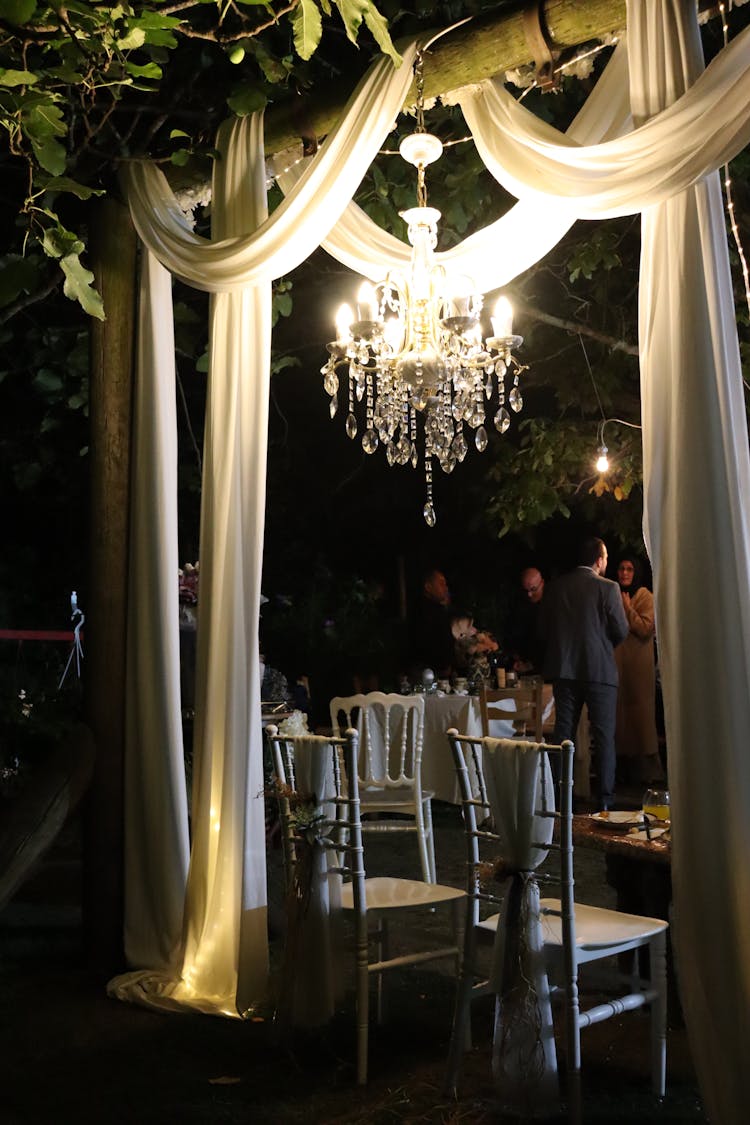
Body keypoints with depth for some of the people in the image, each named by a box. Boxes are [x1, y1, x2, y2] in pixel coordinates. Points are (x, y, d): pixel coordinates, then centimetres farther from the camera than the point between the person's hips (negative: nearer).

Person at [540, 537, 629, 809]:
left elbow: (544, 629, 7)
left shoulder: (555, 587, 3)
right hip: (600, 669, -4)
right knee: (604, 736, 3)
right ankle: (605, 799, 2)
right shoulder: (608, 588, -9)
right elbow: (621, 631, -7)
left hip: (564, 669, 4)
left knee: (563, 734, 10)